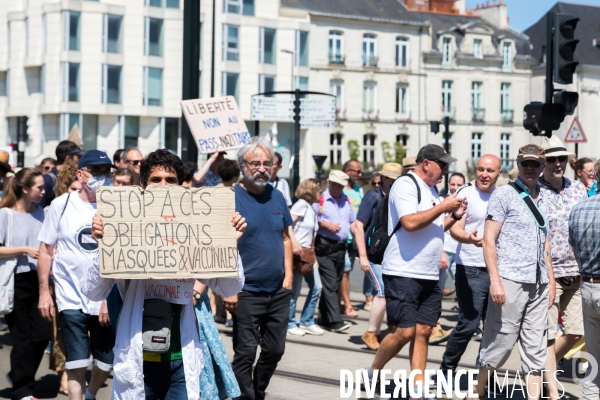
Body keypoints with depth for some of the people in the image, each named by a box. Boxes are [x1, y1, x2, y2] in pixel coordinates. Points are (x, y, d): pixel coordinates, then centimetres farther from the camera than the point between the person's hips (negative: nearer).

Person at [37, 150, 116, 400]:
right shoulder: (61, 206, -2)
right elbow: (46, 250, 3)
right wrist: (44, 292, -2)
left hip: (108, 299, 1)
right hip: (71, 298, -1)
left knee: (108, 361, 9)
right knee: (77, 363, -2)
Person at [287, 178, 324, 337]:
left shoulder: (312, 209, 17)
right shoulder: (301, 204, -9)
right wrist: (294, 242, -28)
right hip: (296, 252, -9)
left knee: (316, 287, 5)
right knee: (294, 290, -3)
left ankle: (307, 322, 15)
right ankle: (289, 324, 8)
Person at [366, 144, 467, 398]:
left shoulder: (432, 189, 17)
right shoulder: (406, 185, -10)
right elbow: (410, 223, -23)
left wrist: (454, 217, 9)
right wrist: (443, 207, -16)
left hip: (429, 275, 8)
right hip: (403, 273, -8)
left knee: (423, 331, 5)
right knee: (404, 332, -8)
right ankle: (372, 373, 12)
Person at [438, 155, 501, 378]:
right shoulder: (466, 194, -7)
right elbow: (455, 229, -14)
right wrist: (469, 238, -36)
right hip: (471, 270, -5)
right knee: (468, 325, -7)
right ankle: (447, 368, 11)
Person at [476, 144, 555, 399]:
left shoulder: (543, 198, 15)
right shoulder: (504, 194, -3)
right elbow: (489, 239, -7)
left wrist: (550, 281, 15)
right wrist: (495, 280, -15)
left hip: (539, 285, 6)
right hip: (511, 281, -6)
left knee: (536, 348, 6)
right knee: (500, 342, -2)